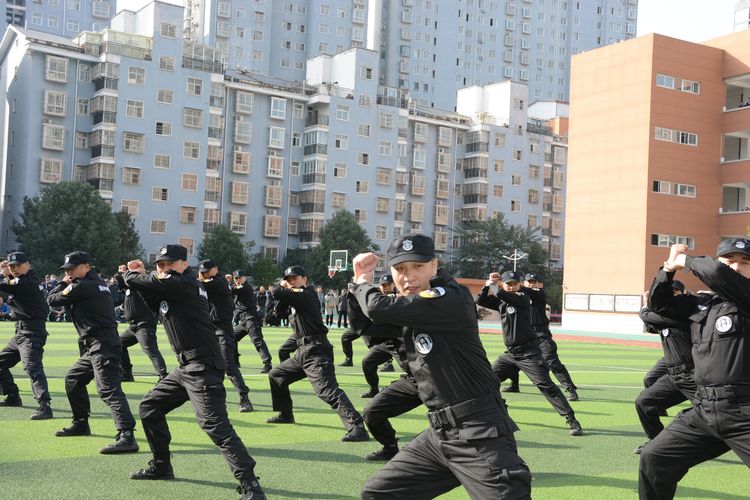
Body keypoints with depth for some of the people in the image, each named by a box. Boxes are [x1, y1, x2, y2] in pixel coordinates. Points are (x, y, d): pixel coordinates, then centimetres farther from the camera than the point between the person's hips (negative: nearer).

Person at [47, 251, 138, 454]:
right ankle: (81, 424, 38)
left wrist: (63, 283, 13)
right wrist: (67, 283, 15)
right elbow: (71, 301, 25)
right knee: (73, 380, 26)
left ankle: (126, 436, -30)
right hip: (94, 346, 11)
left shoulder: (82, 286, -10)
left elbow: (51, 300, -1)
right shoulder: (96, 283, 18)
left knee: (109, 389, -20)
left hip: (102, 345, -11)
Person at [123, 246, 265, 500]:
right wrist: (142, 273, 13)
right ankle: (161, 466, 33)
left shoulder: (182, 284, -14)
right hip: (186, 367, 11)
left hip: (203, 367, -11)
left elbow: (133, 280, -11)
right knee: (150, 407, 20)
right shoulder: (170, 287, 15)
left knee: (214, 424, -20)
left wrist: (133, 272, 12)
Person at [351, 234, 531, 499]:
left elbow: (380, 309, -20)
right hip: (439, 434, 9)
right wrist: (360, 280, 9)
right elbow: (364, 323, 23)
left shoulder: (453, 298, -15)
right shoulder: (410, 309, 11)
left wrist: (363, 285, 1)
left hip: (480, 437, -8)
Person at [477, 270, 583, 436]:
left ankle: (571, 420, -14)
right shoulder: (500, 302, 11)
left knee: (545, 384, -15)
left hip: (529, 353, -7)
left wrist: (496, 284, -7)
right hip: (511, 353, 7)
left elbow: (504, 296, -24)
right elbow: (480, 301, 5)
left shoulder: (523, 298, -8)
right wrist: (487, 285, -10)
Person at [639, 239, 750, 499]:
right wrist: (669, 269, 7)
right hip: (704, 410, 6)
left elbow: (716, 272, -20)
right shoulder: (701, 304, 14)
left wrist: (686, 260, -1)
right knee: (653, 458, 8)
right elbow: (658, 304, 21)